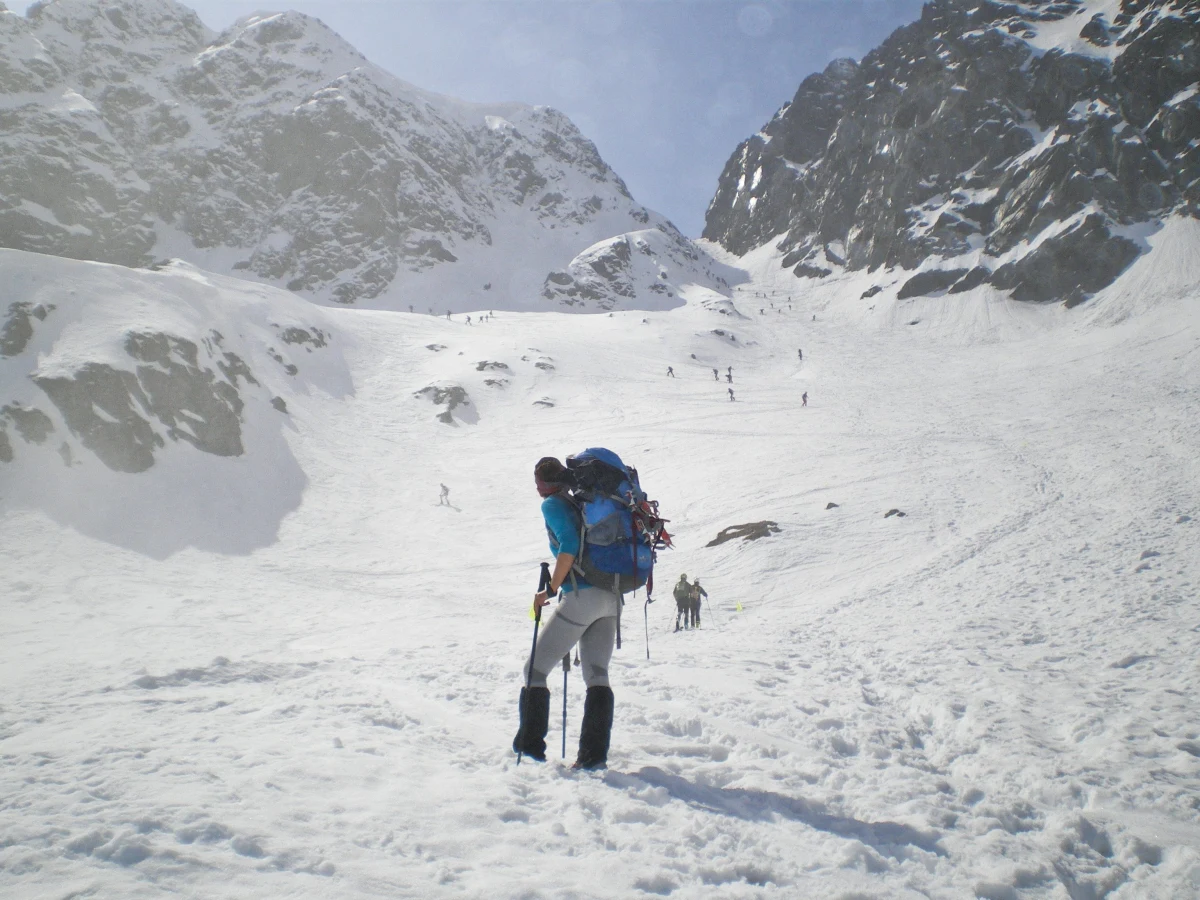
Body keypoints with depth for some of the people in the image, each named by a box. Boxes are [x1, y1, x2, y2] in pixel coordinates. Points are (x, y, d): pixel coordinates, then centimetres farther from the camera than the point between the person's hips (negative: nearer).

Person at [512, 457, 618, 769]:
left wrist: (549, 590, -12)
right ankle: (594, 753, 2)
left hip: (581, 597, -7)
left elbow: (569, 545, -18)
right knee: (597, 676, 7)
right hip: (611, 598, 7)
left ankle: (530, 744, 8)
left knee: (534, 670, 6)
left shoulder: (552, 504, -3)